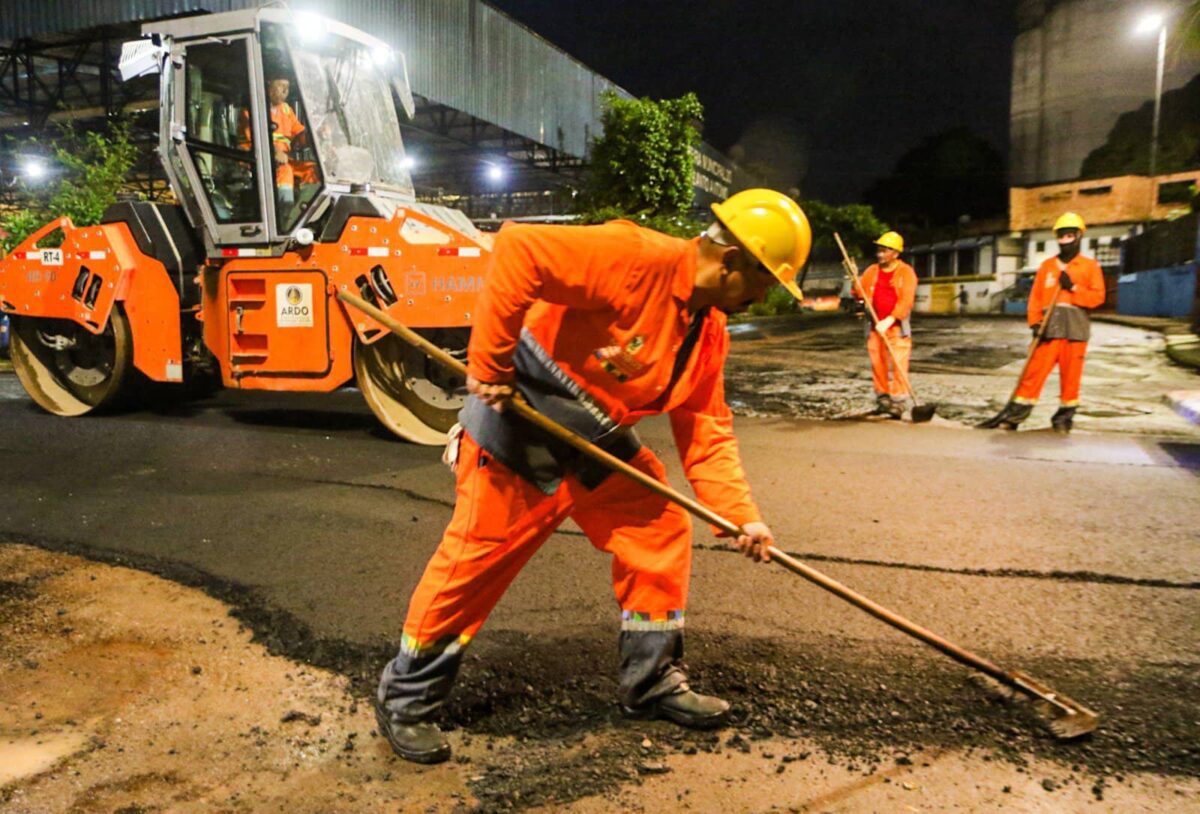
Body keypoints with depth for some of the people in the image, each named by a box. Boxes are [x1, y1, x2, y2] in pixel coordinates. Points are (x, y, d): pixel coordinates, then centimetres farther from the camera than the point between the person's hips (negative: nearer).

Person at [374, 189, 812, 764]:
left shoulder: (710, 332, 4)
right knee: (479, 558, -2)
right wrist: (489, 363, -29)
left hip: (601, 440, 9)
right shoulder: (639, 260, -25)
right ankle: (406, 700, 20)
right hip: (519, 425, -8)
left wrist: (740, 515, -5)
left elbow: (707, 433, 5)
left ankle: (652, 681, 25)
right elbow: (519, 249, -33)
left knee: (662, 530, 7)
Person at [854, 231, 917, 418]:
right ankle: (883, 399, 16)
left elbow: (906, 301, -15)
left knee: (898, 365, -11)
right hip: (875, 325, 5)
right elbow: (860, 294, 12)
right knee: (877, 364, 6)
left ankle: (899, 402, -10)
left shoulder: (906, 272, -4)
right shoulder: (872, 271, 11)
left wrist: (889, 320, -25)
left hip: (897, 326, -5)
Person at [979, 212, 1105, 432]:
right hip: (1049, 328, 1)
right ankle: (1014, 414, -2)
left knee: (1070, 375, 1)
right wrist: (1036, 323, -4)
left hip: (1075, 328, -1)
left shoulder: (1090, 266, 8)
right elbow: (1035, 297, 8)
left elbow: (1098, 296, -1)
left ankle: (1065, 416, 14)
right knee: (1033, 372, -3)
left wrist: (1073, 287, -14)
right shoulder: (1047, 265, 14)